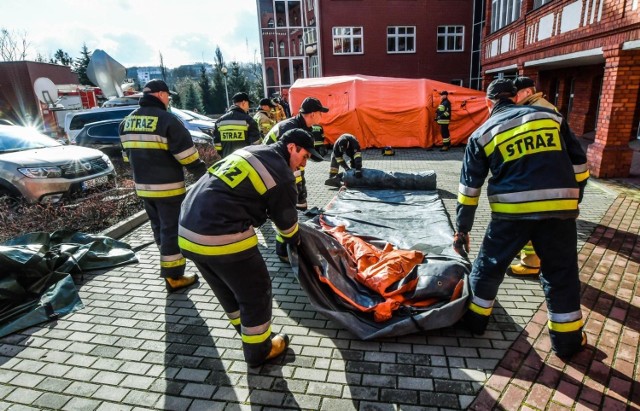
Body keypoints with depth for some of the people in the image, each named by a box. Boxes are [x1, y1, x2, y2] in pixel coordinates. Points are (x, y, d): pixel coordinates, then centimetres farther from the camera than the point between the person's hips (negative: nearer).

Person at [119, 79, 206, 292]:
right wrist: (205, 175, -6)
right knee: (171, 230, 1)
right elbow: (187, 155, -16)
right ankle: (174, 277, 9)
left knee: (159, 228, 19)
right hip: (168, 187, -7)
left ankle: (169, 270, 33)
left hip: (143, 186, 8)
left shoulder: (127, 122, 10)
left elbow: (128, 154, 18)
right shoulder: (167, 120, -14)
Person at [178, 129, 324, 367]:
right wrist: (294, 239, 27)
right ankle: (258, 351, 30)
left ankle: (250, 333, 47)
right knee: (255, 293, 12)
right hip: (223, 238, -9)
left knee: (228, 291, 26)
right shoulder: (280, 174, -8)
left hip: (188, 232, 9)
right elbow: (286, 219, 4)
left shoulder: (250, 152, 17)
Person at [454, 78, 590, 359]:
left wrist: (462, 229, 10)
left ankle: (475, 319, 30)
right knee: (561, 273, 17)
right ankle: (567, 340, 29)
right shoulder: (551, 117, 13)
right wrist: (573, 202, 23)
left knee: (489, 266, 16)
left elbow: (469, 186, 5)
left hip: (511, 212, -2)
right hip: (560, 209, 3)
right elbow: (578, 164, 13)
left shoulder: (483, 133, 7)